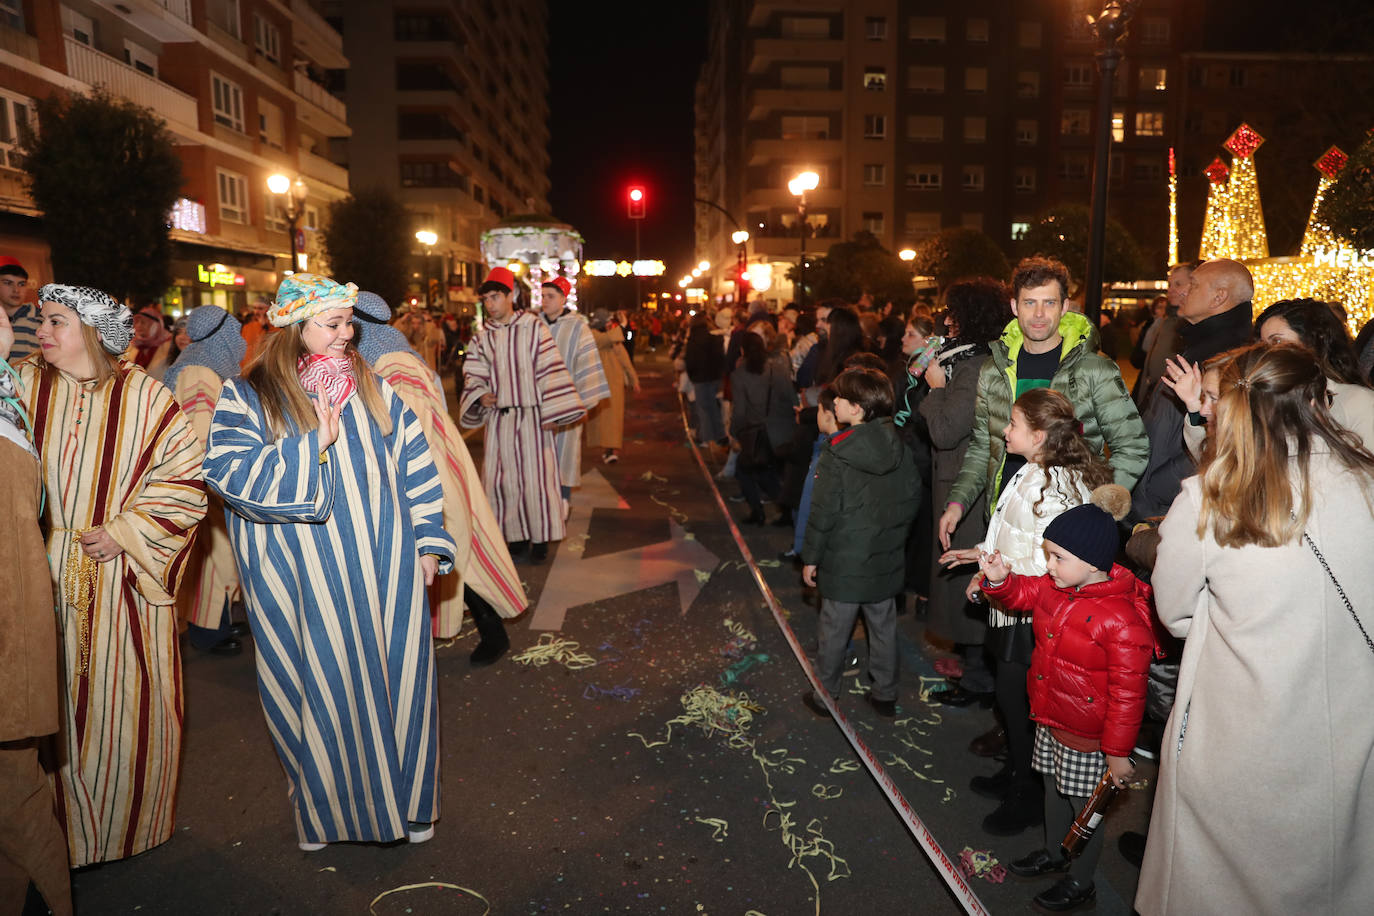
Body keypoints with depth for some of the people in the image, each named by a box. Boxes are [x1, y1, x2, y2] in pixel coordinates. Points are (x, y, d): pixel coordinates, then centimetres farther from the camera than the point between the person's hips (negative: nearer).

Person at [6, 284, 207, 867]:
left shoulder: (142, 396, -6)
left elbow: (186, 473, -7)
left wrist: (125, 532, -10)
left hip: (126, 577, -2)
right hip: (50, 573, 2)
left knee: (129, 702, 8)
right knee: (62, 703, 11)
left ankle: (134, 821, 30)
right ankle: (69, 825, 31)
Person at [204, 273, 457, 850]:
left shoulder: (372, 388, 6)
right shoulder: (247, 397, -3)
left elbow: (415, 467, 7)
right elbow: (228, 474, -15)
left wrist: (428, 543, 4)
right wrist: (312, 445, -20)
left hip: (385, 569, 3)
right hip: (302, 580, -2)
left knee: (394, 677, 10)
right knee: (320, 686, 9)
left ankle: (405, 797, 30)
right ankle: (323, 803, 33)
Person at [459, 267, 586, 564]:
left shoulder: (534, 328, -2)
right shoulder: (483, 337, 9)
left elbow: (550, 370, -5)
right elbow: (474, 374, 11)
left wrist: (552, 413, -10)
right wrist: (480, 395, -11)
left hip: (531, 416, -3)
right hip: (499, 418, 4)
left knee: (536, 475, -1)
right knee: (503, 477, 4)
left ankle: (541, 536, 13)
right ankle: (517, 533, 18)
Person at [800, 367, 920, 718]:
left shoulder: (836, 455, -20)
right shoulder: (899, 449, -3)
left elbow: (824, 512, -16)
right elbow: (912, 498, 7)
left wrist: (811, 558, -6)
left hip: (845, 564, -5)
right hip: (887, 561, 5)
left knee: (833, 631, 10)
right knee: (884, 627, 18)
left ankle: (825, 695, 24)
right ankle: (885, 695, 30)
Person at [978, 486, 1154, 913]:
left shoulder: (1123, 621, -30)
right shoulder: (1053, 587, -8)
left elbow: (1127, 694, -24)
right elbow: (1022, 594, 13)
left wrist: (1118, 753, -16)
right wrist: (999, 579, -11)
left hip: (1088, 736, -7)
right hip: (1051, 719, 8)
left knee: (1085, 805, 12)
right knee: (1054, 786, 26)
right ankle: (1053, 853, 50)